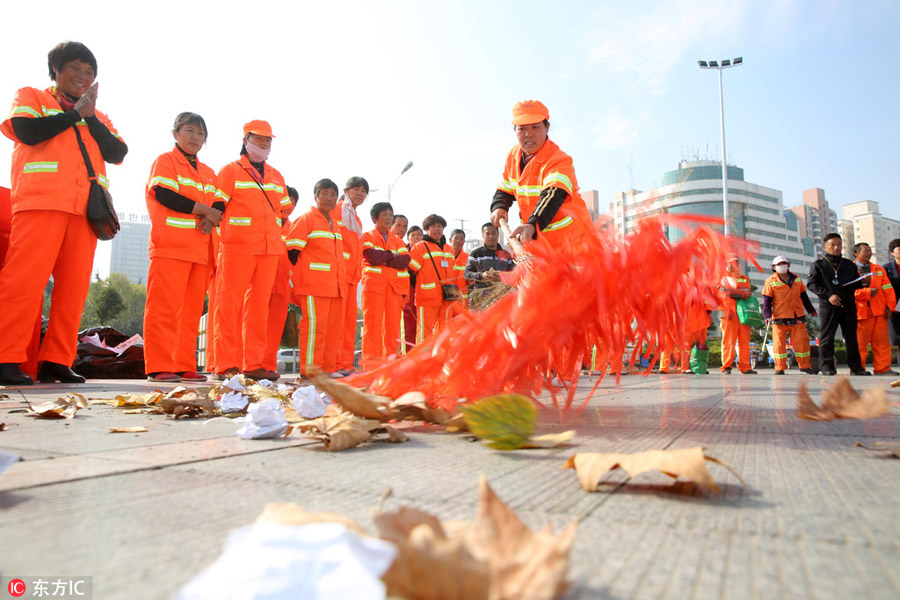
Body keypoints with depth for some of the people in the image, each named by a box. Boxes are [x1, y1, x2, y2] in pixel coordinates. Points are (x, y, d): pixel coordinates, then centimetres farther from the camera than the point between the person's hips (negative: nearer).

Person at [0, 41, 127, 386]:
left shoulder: (99, 118, 26)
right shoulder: (30, 97, 16)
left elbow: (118, 154, 8)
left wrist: (91, 117, 0)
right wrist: (75, 113, 1)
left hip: (84, 209, 4)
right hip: (40, 202, -4)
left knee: (74, 286, -2)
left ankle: (56, 361, 2)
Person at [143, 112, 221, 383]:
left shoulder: (208, 172, 24)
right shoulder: (165, 161, 5)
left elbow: (220, 203, 13)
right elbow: (164, 195, -10)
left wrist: (212, 219, -9)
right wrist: (204, 210, -9)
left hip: (201, 250, 6)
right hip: (171, 246, -6)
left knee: (192, 309, 4)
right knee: (166, 307, -9)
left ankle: (185, 366, 8)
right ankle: (159, 367, -5)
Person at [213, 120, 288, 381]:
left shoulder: (276, 176, 20)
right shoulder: (230, 171, 5)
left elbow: (283, 212, 25)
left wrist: (274, 237, 15)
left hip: (270, 251, 5)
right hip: (237, 249, -5)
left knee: (259, 306, 6)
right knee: (229, 305, -4)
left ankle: (254, 364, 11)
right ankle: (226, 365, 1)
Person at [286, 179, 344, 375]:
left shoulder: (335, 224, 22)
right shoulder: (306, 219, -1)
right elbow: (293, 251, -7)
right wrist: (303, 276, -8)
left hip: (334, 286, 8)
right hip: (314, 285, -8)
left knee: (333, 326, 7)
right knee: (314, 325, -9)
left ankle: (328, 369, 14)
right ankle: (310, 370, -3)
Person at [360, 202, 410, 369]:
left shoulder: (397, 240, 21)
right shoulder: (367, 237, 9)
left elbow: (405, 260, 2)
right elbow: (372, 256, -11)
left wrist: (382, 259, -8)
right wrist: (391, 255, 2)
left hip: (395, 286, 4)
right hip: (373, 284, -4)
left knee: (393, 324, 0)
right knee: (373, 323, -8)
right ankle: (371, 361, -6)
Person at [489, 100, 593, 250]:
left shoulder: (560, 160, -19)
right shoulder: (513, 156, 4)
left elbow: (553, 196, -37)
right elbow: (505, 190, 16)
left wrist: (532, 224, -54)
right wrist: (499, 208, -7)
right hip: (538, 238, 7)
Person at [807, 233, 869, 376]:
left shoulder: (849, 265, 17)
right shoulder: (818, 265, 4)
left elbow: (856, 284, 21)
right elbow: (811, 284, -4)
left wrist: (864, 282, -3)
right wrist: (828, 295, -14)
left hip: (849, 305, 4)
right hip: (828, 306, -4)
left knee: (851, 336, 6)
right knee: (827, 337, -3)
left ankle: (856, 366, 13)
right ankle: (827, 366, 4)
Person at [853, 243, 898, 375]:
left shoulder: (879, 269, 17)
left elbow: (888, 288, 12)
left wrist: (889, 306, 2)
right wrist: (868, 292, -16)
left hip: (879, 311, 5)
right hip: (860, 311, -4)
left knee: (882, 341, 4)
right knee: (859, 342, -3)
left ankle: (882, 368, 10)